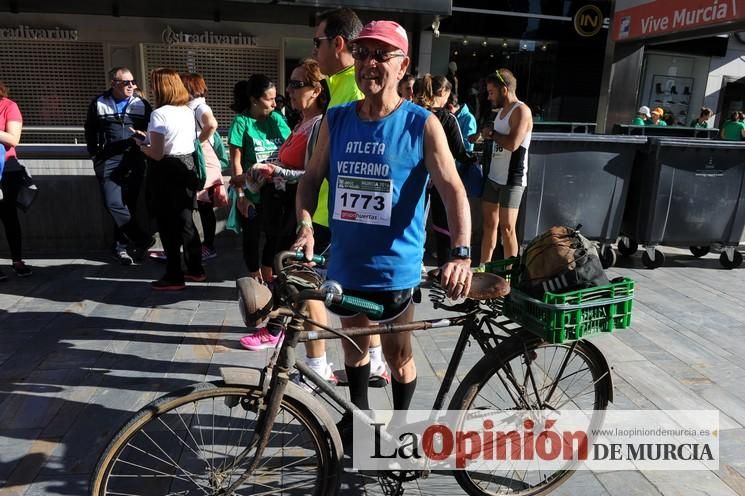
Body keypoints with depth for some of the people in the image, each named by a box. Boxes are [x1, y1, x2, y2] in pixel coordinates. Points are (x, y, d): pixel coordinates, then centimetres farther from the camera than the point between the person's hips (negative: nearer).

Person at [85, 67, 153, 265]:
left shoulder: (142, 104, 7)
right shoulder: (99, 104, 7)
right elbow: (90, 131, 15)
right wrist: (95, 155, 10)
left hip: (134, 161, 1)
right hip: (108, 161, 0)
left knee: (128, 204, 3)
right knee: (113, 203, -14)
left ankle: (122, 245, 14)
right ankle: (142, 238, -6)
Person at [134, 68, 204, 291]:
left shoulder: (159, 114, -15)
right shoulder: (188, 111, 8)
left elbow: (157, 154, -17)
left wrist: (142, 146, 2)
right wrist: (148, 137, 16)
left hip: (166, 171, -7)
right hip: (187, 165, 7)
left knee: (168, 225, 2)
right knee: (186, 221, 15)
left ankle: (174, 277, 9)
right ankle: (195, 269, 23)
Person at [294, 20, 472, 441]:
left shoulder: (422, 124, -9)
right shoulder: (336, 120, 3)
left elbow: (453, 189, -15)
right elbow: (312, 178, 8)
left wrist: (462, 253, -29)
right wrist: (306, 226, -11)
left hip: (395, 267, -3)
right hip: (346, 264, 4)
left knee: (397, 354, 12)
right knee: (354, 345, 21)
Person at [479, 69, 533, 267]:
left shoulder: (521, 110, -12)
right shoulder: (501, 110, 15)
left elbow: (513, 143, -24)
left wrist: (491, 133, -9)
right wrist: (484, 136, -1)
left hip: (512, 179, -8)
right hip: (493, 176, 8)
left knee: (506, 227, -5)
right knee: (489, 224, 11)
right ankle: (483, 267, 20)